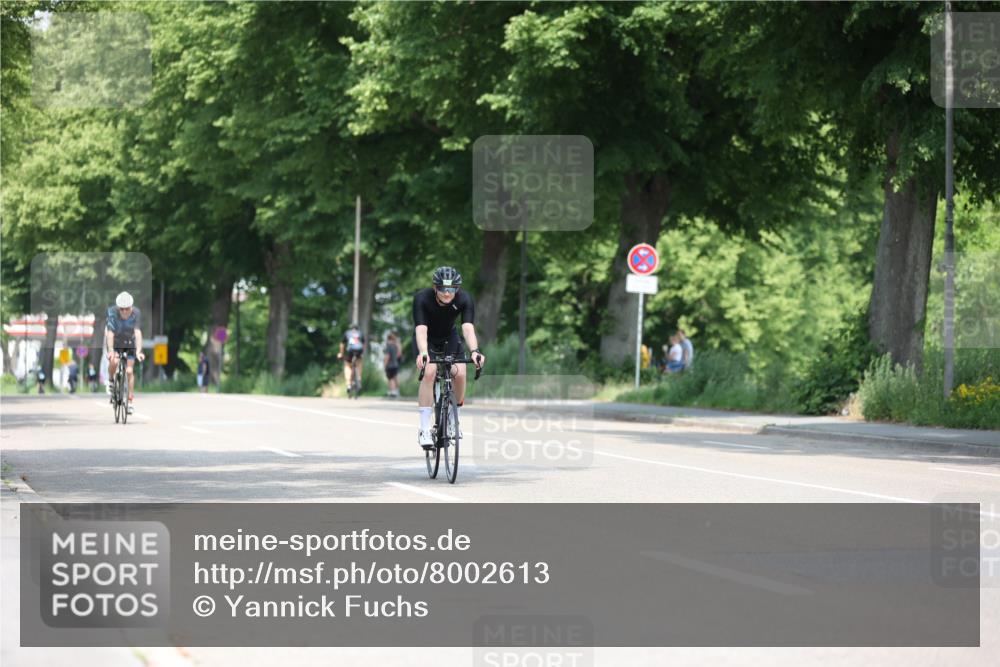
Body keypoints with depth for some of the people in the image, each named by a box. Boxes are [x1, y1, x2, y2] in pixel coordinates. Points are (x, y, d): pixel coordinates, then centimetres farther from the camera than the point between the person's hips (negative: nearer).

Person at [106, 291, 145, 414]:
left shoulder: (136, 313, -26)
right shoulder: (112, 312, -28)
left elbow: (138, 333, -34)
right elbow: (110, 333, -34)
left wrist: (138, 351, -45)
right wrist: (111, 351, -45)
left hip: (129, 343, 1)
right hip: (114, 343, -1)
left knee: (129, 370, -8)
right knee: (114, 361, -28)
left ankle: (131, 400, 3)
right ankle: (110, 380, 2)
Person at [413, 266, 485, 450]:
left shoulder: (465, 300, -27)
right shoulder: (422, 298, -31)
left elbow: (468, 328, -38)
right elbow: (421, 329, -41)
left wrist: (474, 351, -57)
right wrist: (423, 353, -59)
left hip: (449, 338, 2)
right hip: (427, 340, -2)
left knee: (460, 373, -21)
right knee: (429, 371, -28)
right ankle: (424, 429, -24)